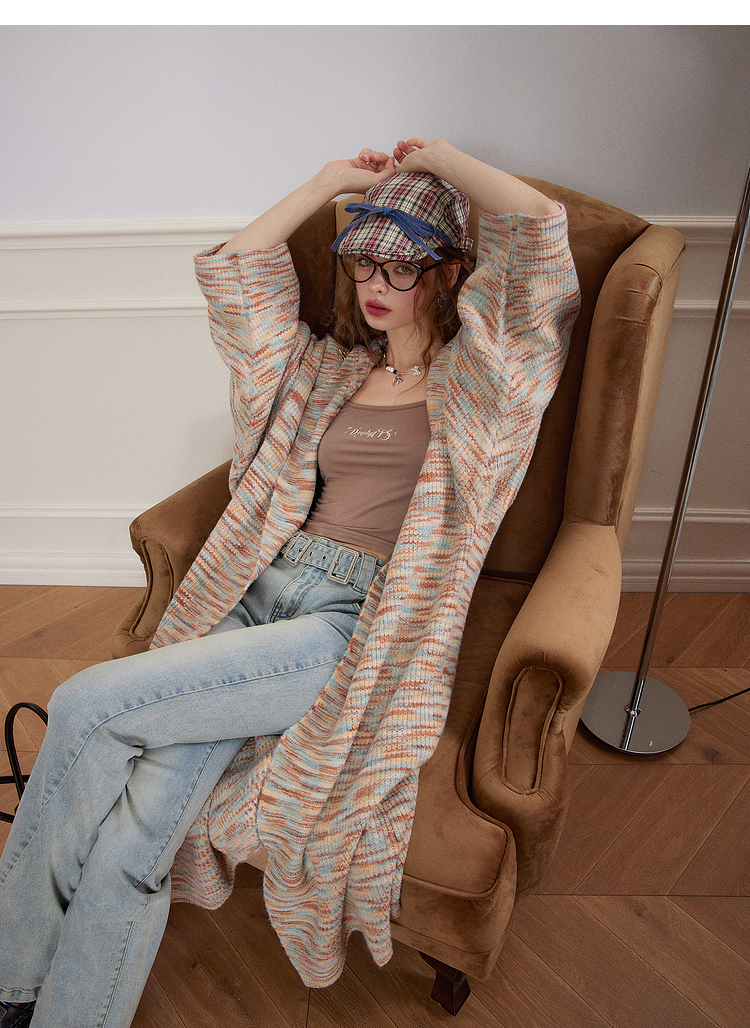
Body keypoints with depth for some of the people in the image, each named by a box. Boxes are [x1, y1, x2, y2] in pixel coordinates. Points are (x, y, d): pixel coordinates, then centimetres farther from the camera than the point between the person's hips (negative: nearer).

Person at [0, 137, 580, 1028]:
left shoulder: (473, 378, 7)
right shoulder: (328, 367, 22)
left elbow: (540, 222, -4)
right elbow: (232, 269, 22)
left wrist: (440, 160, 11)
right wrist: (334, 180, 24)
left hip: (356, 621, -5)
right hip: (261, 588, 5)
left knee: (88, 706, -18)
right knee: (132, 838, -16)